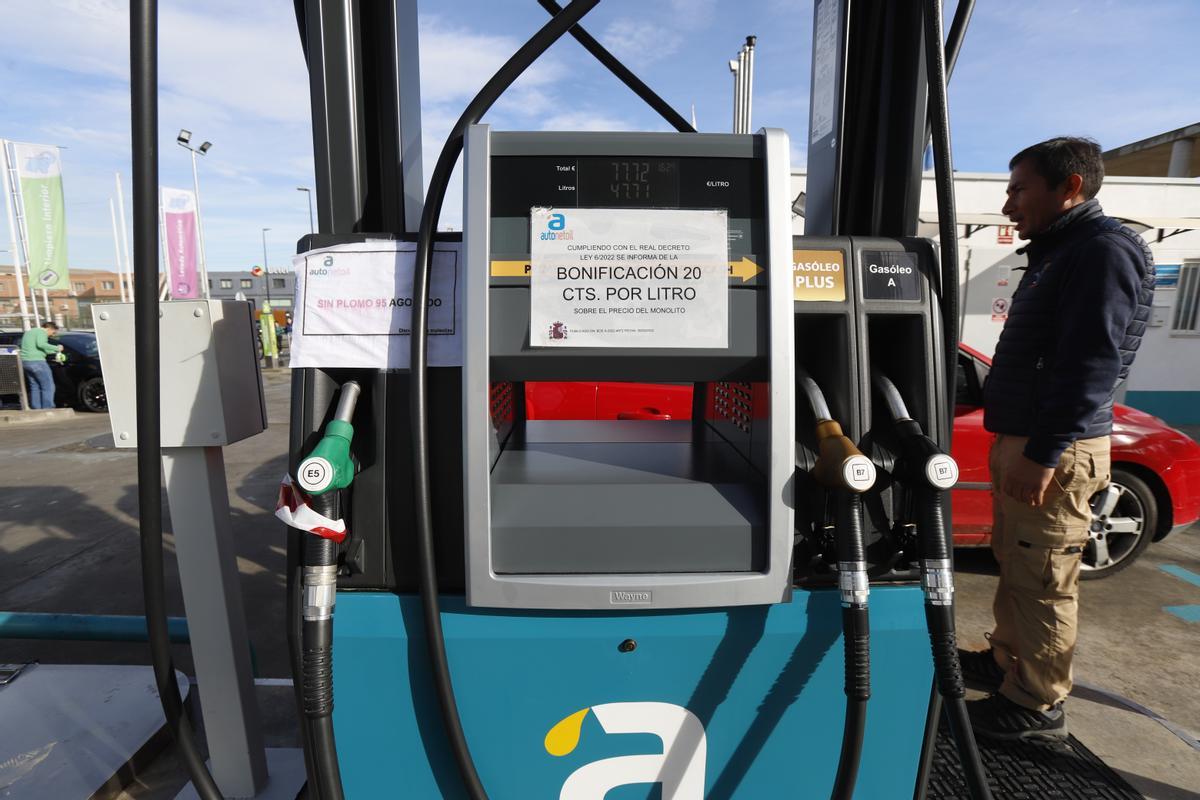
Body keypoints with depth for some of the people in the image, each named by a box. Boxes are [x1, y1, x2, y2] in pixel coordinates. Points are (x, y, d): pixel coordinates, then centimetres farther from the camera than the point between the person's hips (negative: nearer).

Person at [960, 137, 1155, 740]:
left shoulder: (1104, 250, -12)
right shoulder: (1058, 251, 19)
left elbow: (1093, 364, -21)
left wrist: (1044, 454, -23)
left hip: (1054, 449, -10)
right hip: (1021, 439, 10)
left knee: (1041, 579, 0)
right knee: (1015, 561, 18)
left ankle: (1037, 703, 13)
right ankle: (1007, 660, 32)